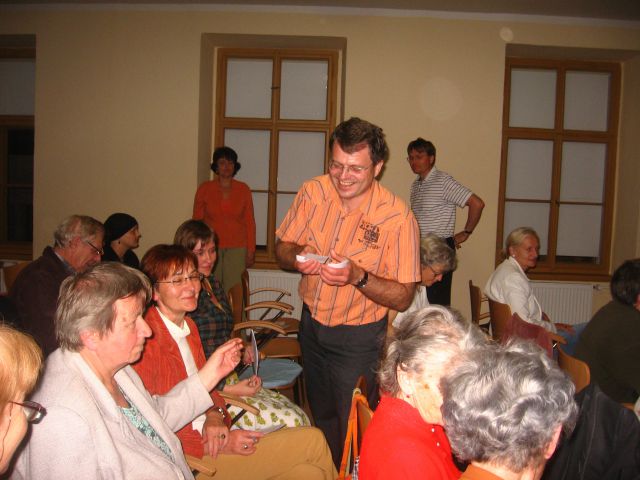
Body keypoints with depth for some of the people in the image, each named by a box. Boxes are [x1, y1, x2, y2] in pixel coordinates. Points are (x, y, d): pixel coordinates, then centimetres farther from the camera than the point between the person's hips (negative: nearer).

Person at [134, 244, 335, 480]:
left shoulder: (188, 327, 9)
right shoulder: (146, 341, -19)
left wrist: (214, 416, -5)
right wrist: (221, 445, -17)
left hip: (208, 435, 8)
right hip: (187, 459, -8)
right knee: (313, 441, -9)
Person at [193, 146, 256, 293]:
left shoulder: (243, 189, 5)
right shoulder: (205, 189, 5)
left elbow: (249, 222, 6)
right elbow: (197, 220, 7)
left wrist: (250, 251, 2)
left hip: (237, 248, 0)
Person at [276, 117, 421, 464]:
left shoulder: (398, 217, -22)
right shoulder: (312, 192, -10)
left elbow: (403, 298, -18)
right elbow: (281, 248, 2)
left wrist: (358, 277, -34)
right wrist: (297, 256, -21)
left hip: (358, 337, -5)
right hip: (311, 322, 5)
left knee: (351, 431, 10)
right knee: (320, 418, 25)